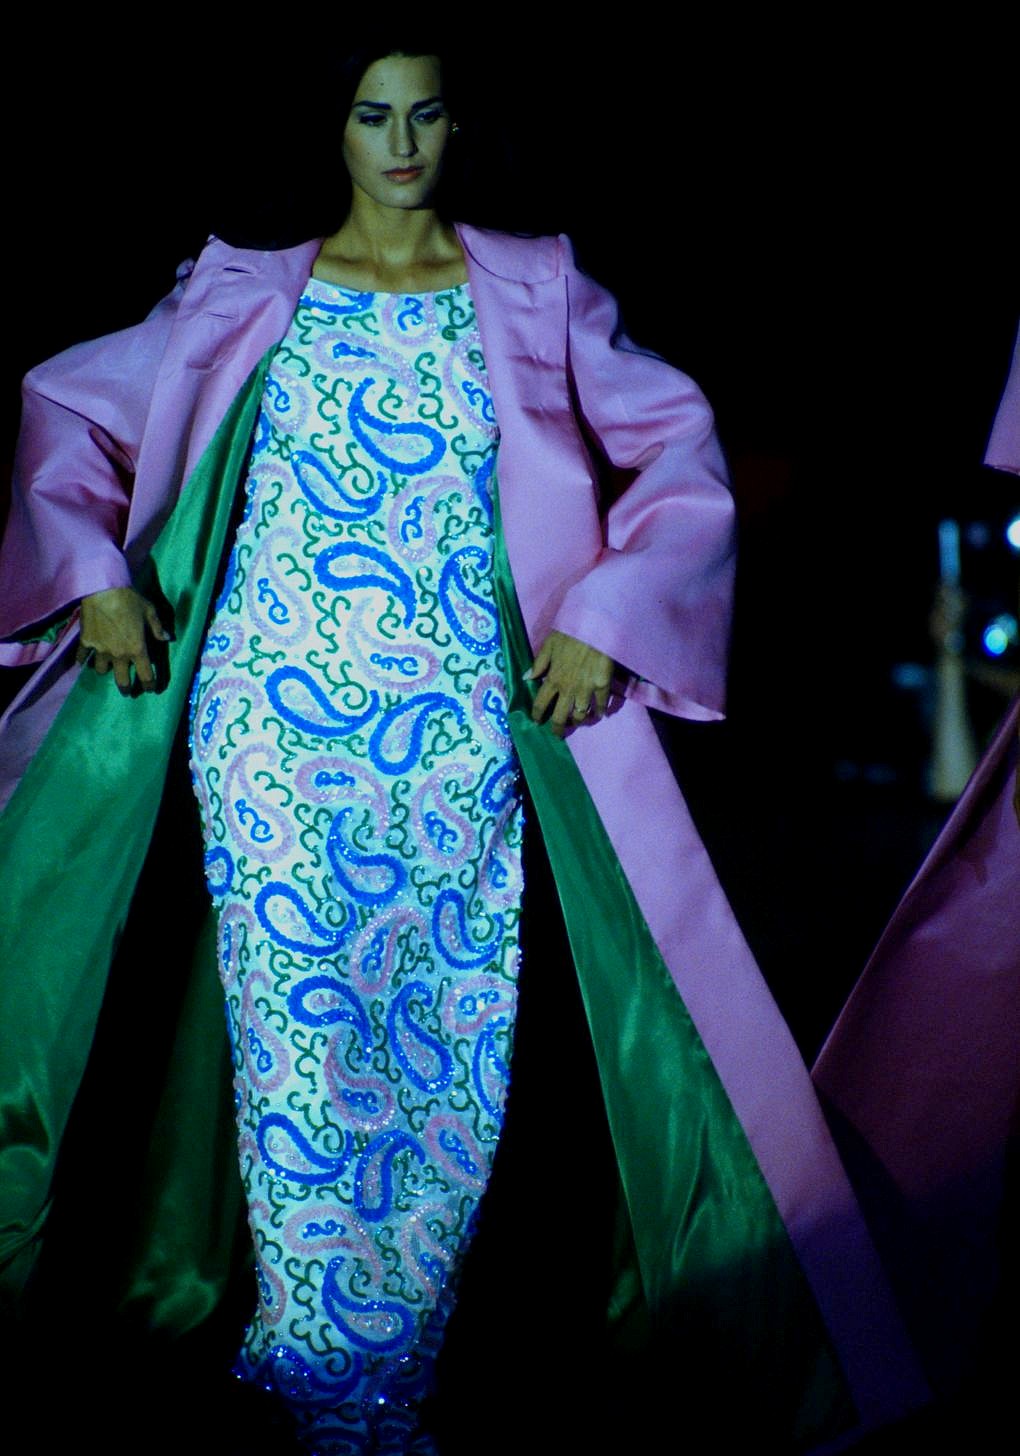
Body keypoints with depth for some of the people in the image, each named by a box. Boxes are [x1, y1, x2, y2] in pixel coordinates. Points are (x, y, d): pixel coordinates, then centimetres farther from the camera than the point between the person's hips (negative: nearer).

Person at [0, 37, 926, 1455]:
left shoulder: (533, 291, 7)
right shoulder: (248, 291, 8)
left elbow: (683, 445, 5)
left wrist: (603, 616, -5)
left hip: (458, 730, 1)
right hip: (275, 717, 0)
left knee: (446, 1024, 1)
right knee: (298, 1016, 1)